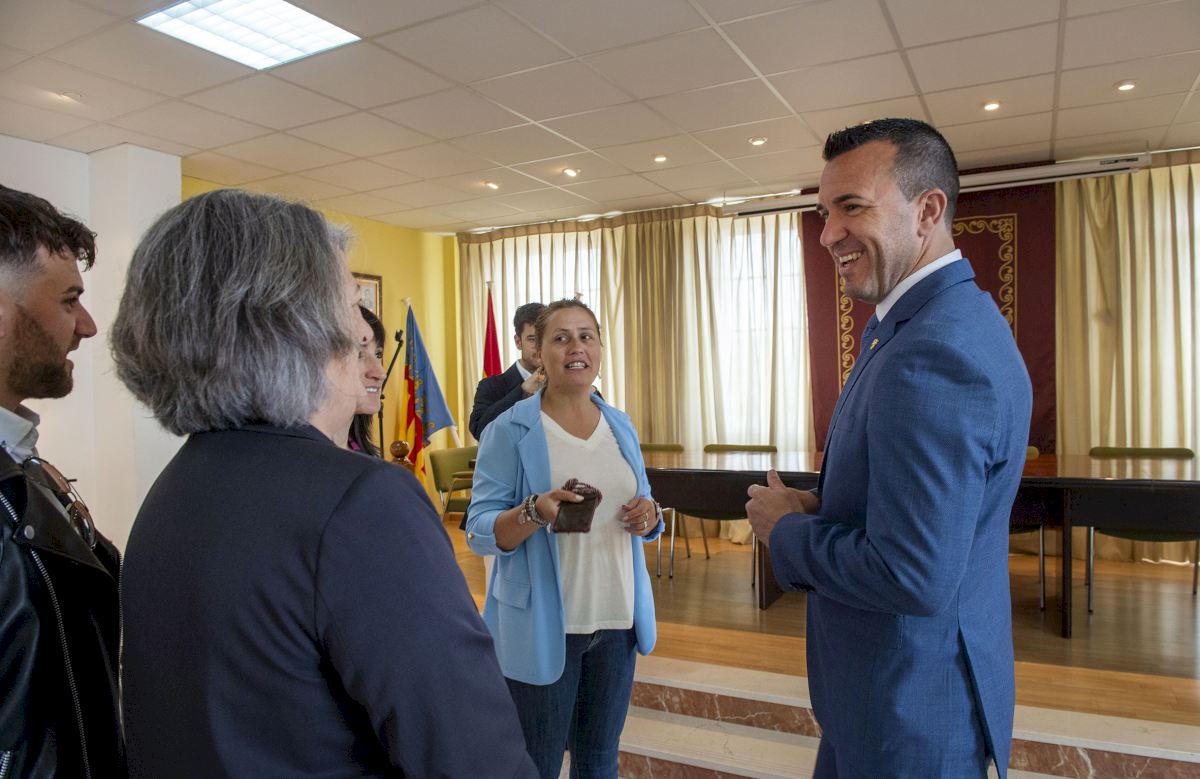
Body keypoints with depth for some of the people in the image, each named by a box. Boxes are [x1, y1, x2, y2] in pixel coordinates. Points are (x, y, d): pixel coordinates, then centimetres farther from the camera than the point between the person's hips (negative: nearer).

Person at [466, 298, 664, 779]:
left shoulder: (621, 427, 6)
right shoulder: (510, 430, -10)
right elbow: (480, 532, -12)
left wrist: (649, 515, -9)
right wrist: (536, 512, -30)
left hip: (617, 618, 5)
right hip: (542, 625, -4)